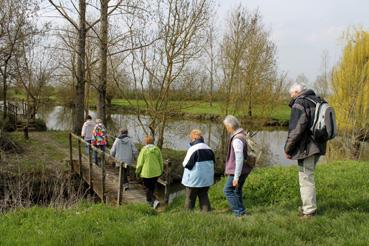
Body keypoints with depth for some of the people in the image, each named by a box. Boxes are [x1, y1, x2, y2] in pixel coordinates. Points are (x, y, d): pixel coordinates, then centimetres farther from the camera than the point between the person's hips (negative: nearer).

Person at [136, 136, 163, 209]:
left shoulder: (144, 150, -13)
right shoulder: (157, 149, -1)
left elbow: (140, 162, -8)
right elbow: (161, 161, 5)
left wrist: (137, 171, 6)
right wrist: (161, 170, 19)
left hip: (146, 173, -4)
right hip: (156, 172, 4)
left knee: (148, 188, 6)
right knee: (152, 187, 20)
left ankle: (154, 200, -12)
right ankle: (149, 200, 34)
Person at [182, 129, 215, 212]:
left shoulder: (193, 149, -18)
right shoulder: (209, 149, 3)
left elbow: (186, 164, -16)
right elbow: (213, 162, 13)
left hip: (194, 179, -5)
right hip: (206, 179, 6)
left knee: (190, 198, 8)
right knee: (204, 196, 15)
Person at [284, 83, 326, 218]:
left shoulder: (299, 103, -12)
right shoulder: (317, 101, 15)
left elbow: (296, 129, -19)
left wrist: (287, 148, -10)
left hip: (306, 148, -9)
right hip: (318, 146, 9)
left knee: (306, 178, -2)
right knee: (308, 176, 19)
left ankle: (309, 211, 4)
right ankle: (308, 206, 27)